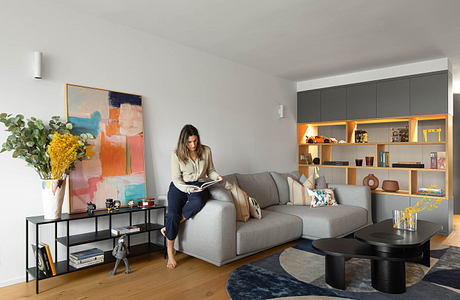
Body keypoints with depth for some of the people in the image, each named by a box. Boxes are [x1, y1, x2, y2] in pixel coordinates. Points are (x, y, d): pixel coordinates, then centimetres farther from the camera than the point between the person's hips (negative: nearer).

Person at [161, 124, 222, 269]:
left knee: (197, 202, -36)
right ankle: (170, 251, -4)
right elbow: (176, 179, -6)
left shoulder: (206, 150, 3)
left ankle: (168, 228, -16)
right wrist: (188, 189, -24)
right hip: (180, 186, -1)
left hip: (200, 185, 1)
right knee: (172, 213, -25)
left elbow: (210, 170, 14)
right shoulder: (176, 154, -4)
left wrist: (216, 176, -9)